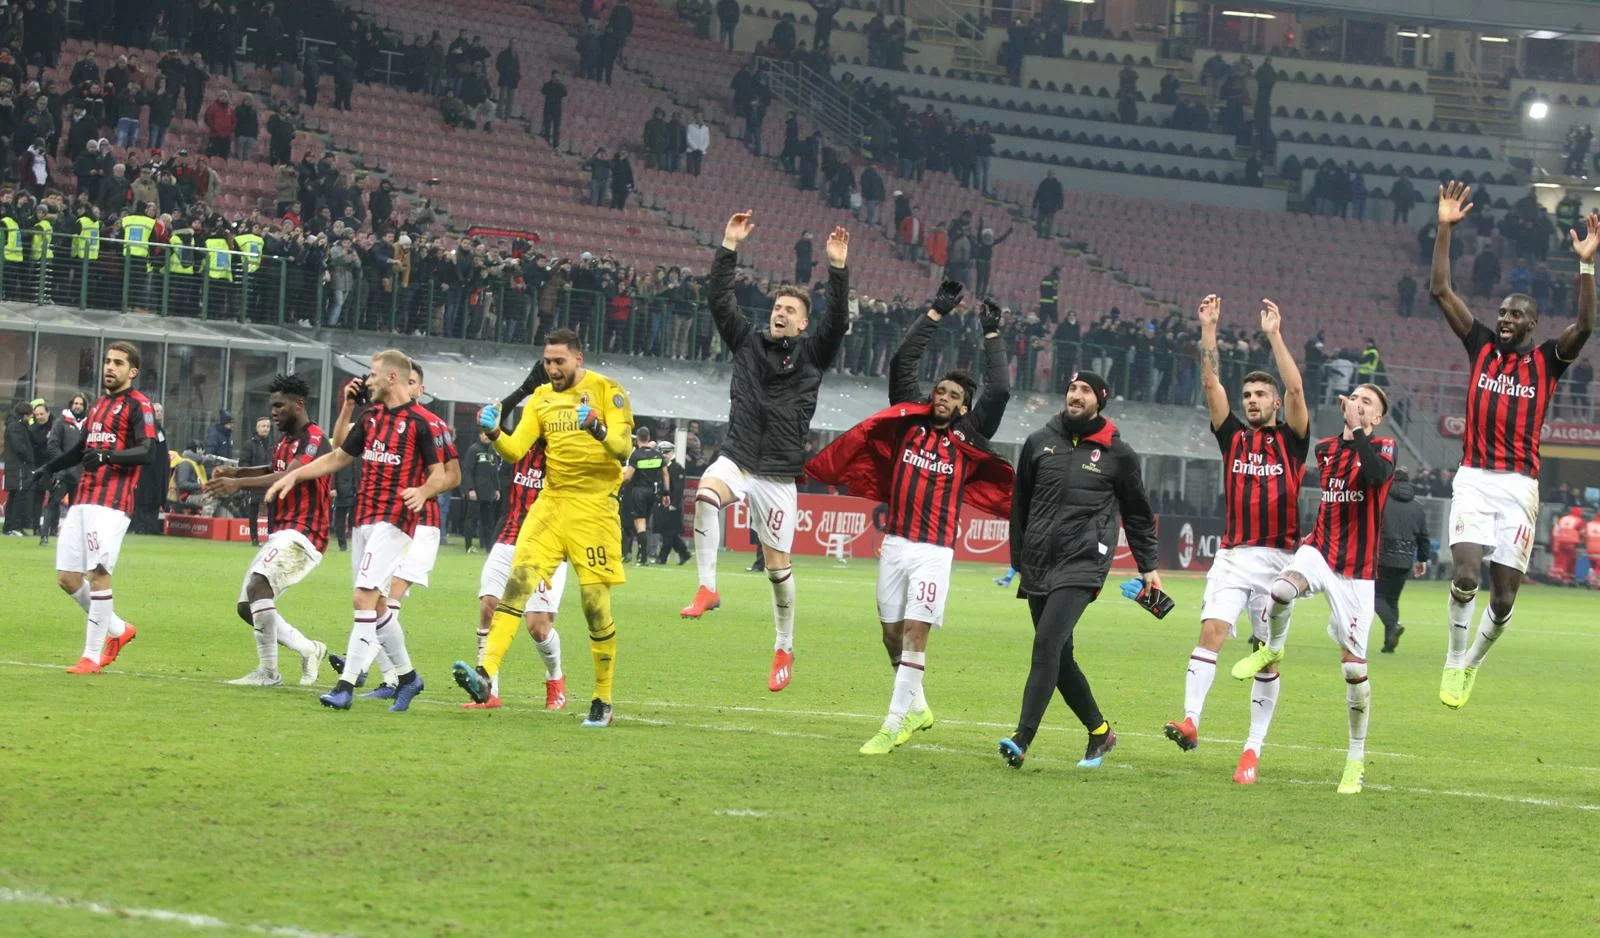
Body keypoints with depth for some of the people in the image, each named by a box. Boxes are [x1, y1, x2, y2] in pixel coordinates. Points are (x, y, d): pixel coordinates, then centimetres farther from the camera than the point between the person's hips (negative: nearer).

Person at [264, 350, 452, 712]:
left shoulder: (418, 422, -8)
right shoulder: (369, 415, 14)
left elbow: (440, 474, -6)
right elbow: (338, 457, 23)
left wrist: (423, 491, -26)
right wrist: (295, 475, 15)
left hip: (394, 521, -8)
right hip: (364, 518, 8)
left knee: (364, 598, -16)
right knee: (374, 605, 11)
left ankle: (346, 685, -17)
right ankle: (406, 676, 26)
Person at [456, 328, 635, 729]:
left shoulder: (606, 391, -4)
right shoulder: (542, 398, 10)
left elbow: (623, 447, -15)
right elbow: (515, 451, 4)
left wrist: (599, 429, -34)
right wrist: (494, 433, -16)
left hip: (594, 507, -4)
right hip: (552, 501, 4)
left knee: (595, 602, -2)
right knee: (518, 579, -13)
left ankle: (603, 701, 10)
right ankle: (486, 675, -23)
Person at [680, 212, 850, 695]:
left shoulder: (812, 355, 5)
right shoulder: (747, 343, 9)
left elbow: (837, 321, -11)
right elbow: (720, 300, 1)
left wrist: (838, 269, -20)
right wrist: (729, 248, -6)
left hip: (778, 474, -1)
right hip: (737, 459, 1)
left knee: (778, 564, 3)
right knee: (706, 493, -35)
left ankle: (784, 649, 19)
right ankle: (707, 587, -28)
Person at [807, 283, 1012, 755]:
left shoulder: (968, 438, 1)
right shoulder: (910, 418, 8)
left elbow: (999, 392, -8)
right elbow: (903, 363, 6)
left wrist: (992, 337, -1)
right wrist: (936, 313, 7)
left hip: (934, 550, -4)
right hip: (895, 542, 4)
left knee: (914, 633, -11)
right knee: (892, 632, 11)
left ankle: (893, 726, -10)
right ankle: (917, 707, 31)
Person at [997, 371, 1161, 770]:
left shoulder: (1117, 453, 4)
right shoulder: (1040, 442, 11)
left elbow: (1138, 513, 14)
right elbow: (1020, 505, 20)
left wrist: (1148, 566, 14)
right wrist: (1018, 562, 21)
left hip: (1081, 566, -5)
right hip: (1038, 566, 5)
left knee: (1047, 645, -20)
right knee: (1059, 657, 8)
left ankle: (1021, 740, -26)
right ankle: (1099, 731, 26)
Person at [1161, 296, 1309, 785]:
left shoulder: (1292, 440, 4)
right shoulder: (1234, 437, 11)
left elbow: (1296, 388, -9)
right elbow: (1211, 384, 4)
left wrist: (1274, 335, -10)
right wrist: (1209, 330, -2)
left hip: (1278, 559, -2)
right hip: (1233, 556, 2)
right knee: (1211, 630, -18)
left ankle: (1254, 748, 3)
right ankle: (1190, 721, -28)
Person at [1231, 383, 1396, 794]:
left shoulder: (1381, 448, -4)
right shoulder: (1325, 449, 11)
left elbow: (1376, 476, -29)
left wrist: (1357, 431, -27)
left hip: (1357, 570, -3)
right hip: (1319, 551, 3)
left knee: (1354, 667, -2)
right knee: (1281, 591, -33)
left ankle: (1357, 759, 12)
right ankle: (1272, 650, -1)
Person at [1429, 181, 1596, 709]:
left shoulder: (1547, 361, 4)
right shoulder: (1482, 348, 8)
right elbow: (1440, 291, 4)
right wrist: (1445, 229, -4)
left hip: (1519, 483, 0)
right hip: (1474, 477, 0)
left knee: (1504, 595, 1)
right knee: (1465, 574, -17)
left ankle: (1473, 662, 26)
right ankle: (1454, 660, 2)